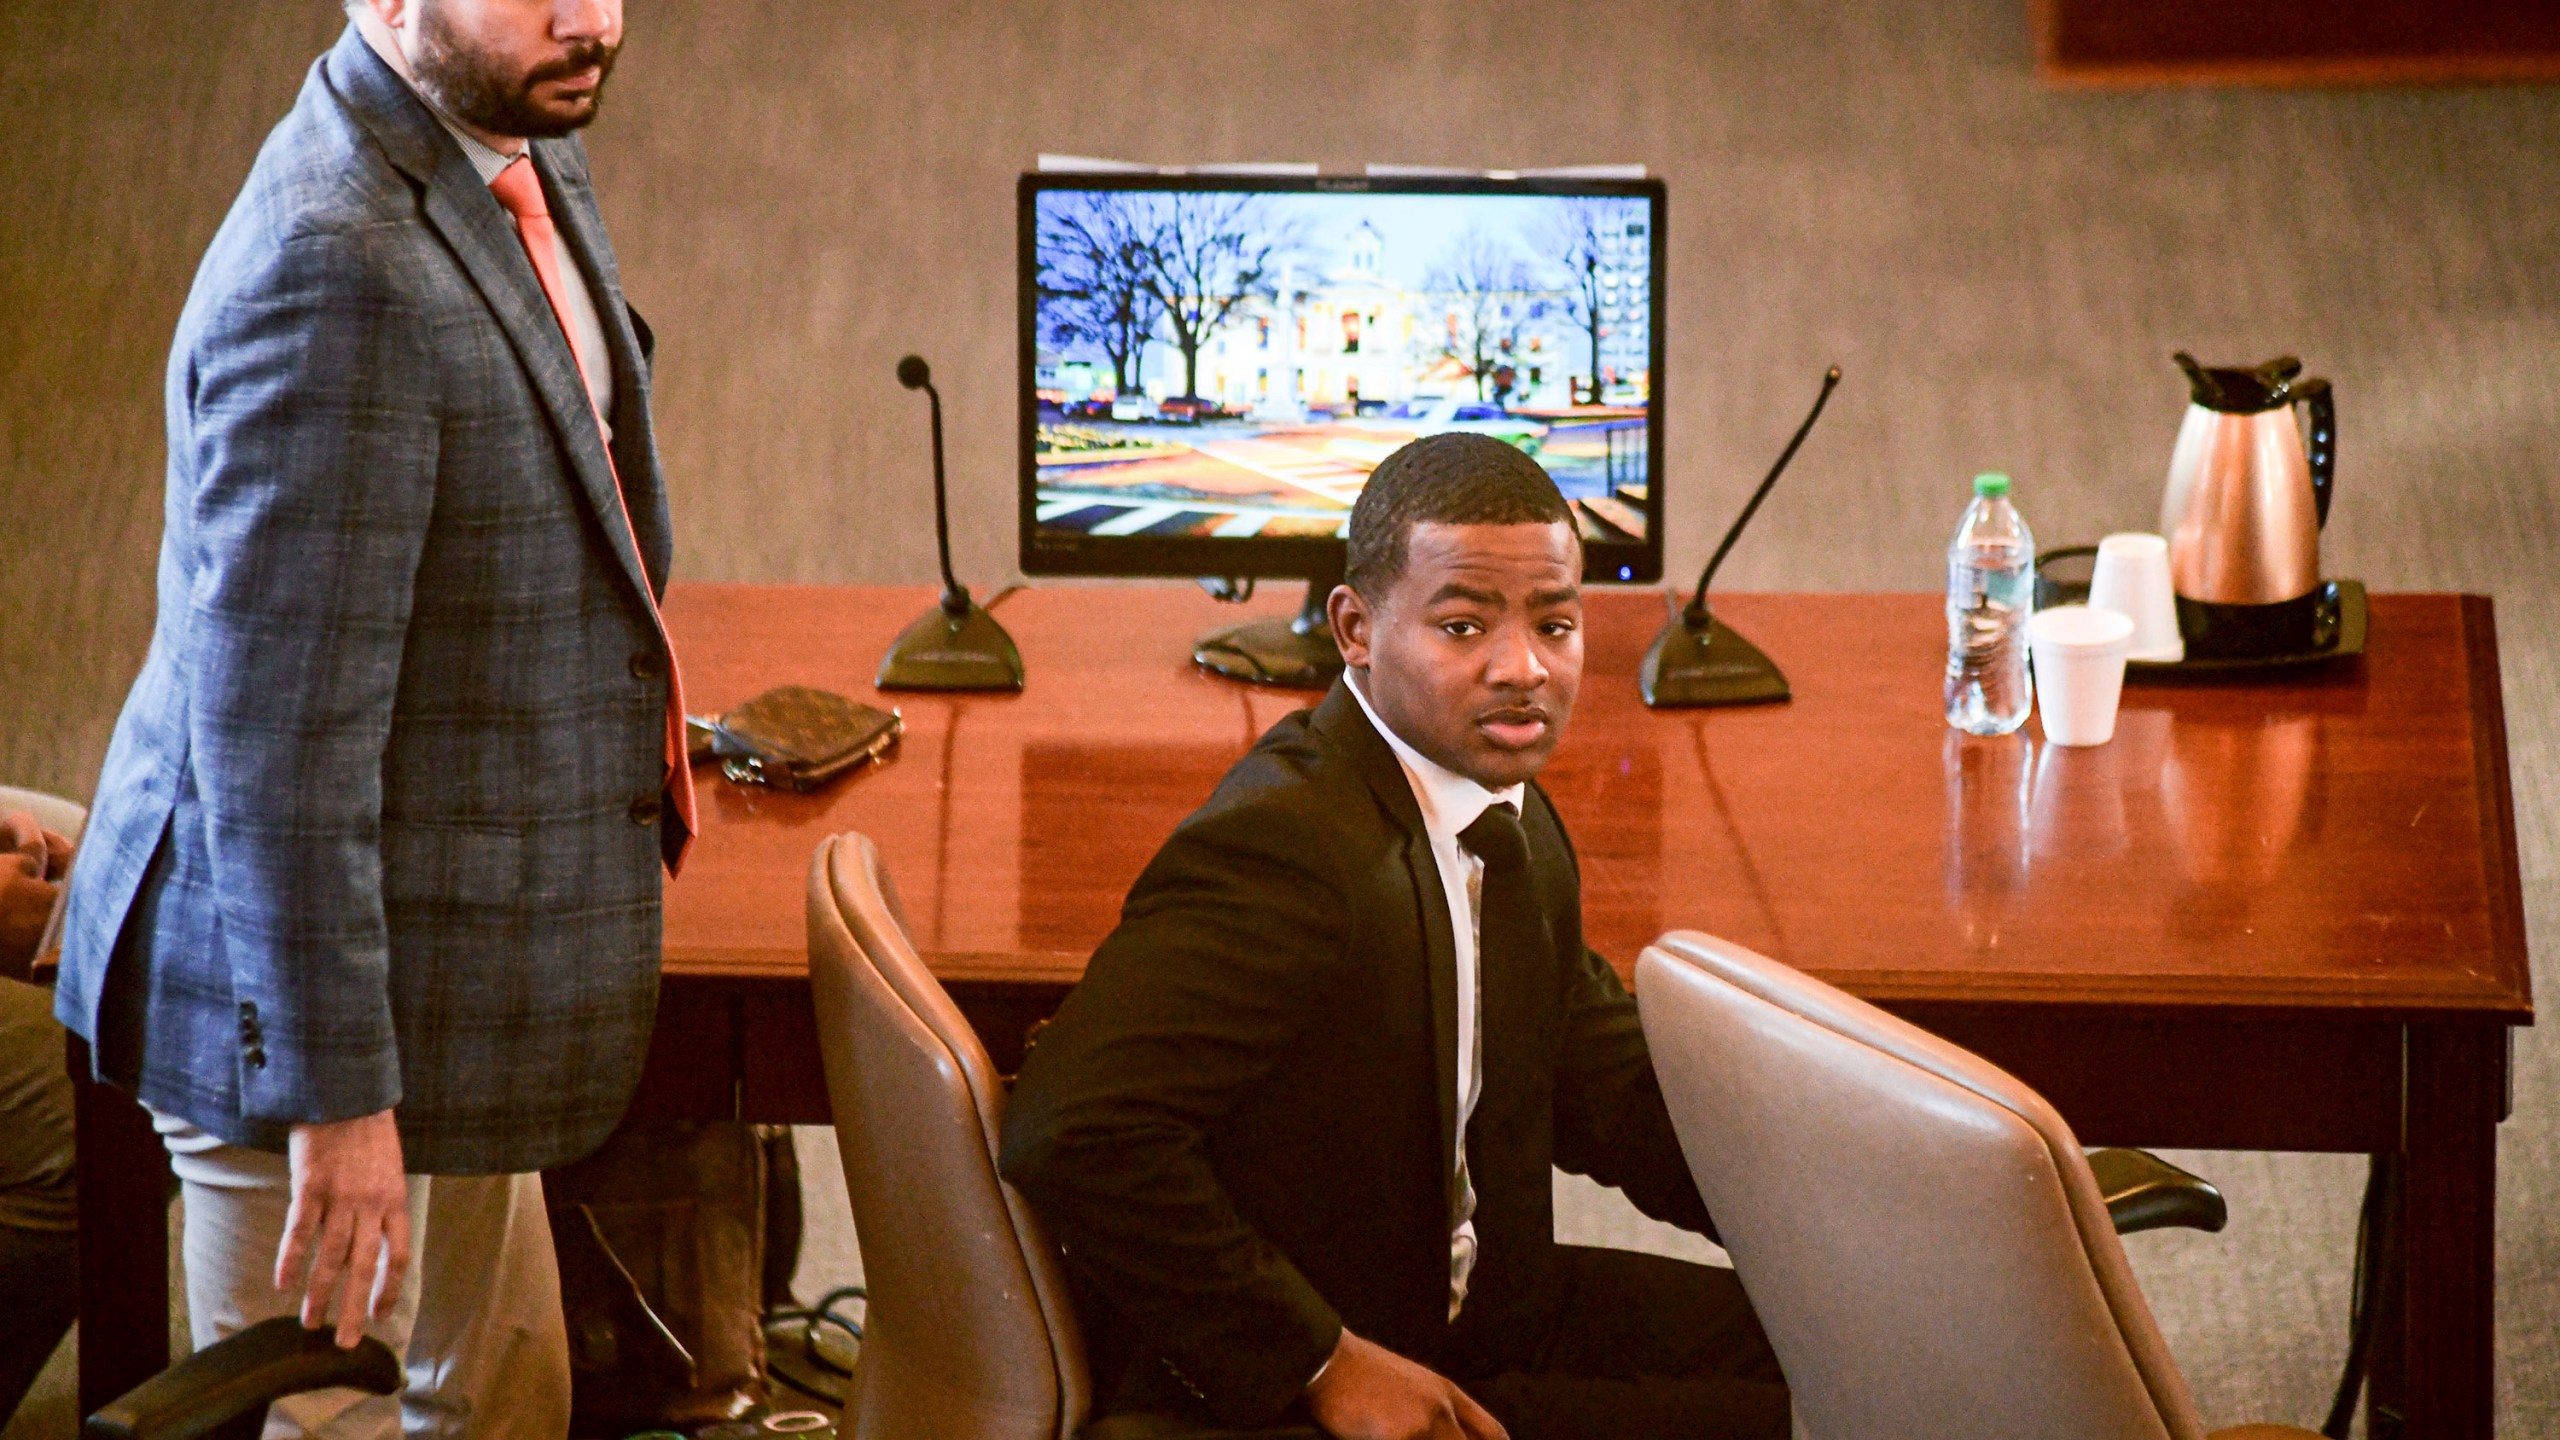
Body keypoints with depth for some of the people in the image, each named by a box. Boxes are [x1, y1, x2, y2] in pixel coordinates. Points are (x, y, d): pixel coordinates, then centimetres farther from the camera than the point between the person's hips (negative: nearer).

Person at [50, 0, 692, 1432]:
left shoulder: (523, 167, 4)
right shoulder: (334, 269, -28)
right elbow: (278, 731, -28)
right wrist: (337, 1092, -26)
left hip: (469, 972, 10)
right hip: (324, 995, -10)